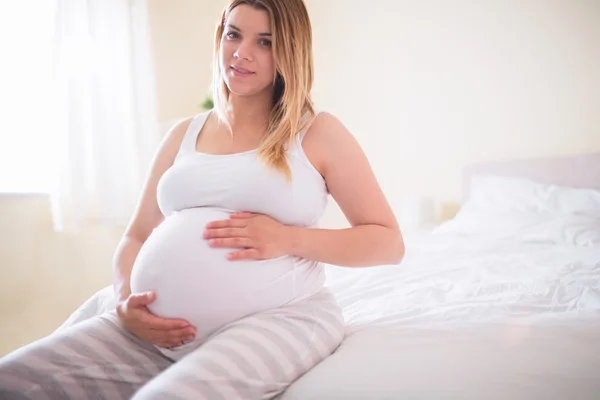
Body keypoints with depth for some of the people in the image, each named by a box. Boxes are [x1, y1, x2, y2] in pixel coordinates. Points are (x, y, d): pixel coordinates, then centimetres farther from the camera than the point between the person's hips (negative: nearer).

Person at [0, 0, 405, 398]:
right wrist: (126, 301, -3)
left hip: (279, 319, -4)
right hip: (164, 327, 5)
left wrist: (288, 238, -12)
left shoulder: (318, 132, 4)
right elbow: (137, 236, 19)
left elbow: (389, 242, 3)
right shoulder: (184, 135, 17)